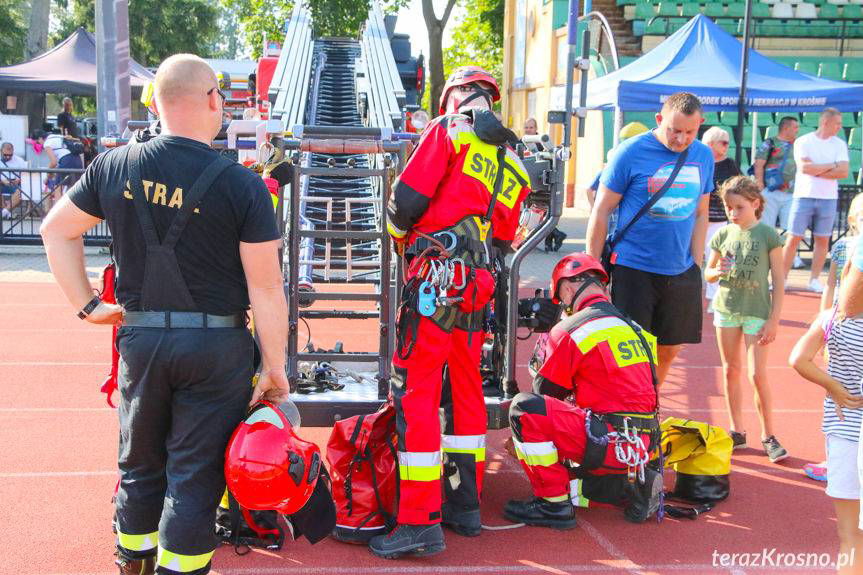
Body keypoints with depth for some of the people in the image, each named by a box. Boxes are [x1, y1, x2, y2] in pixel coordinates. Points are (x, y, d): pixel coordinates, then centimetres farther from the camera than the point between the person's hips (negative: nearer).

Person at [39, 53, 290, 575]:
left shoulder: (115, 167, 0)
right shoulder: (242, 185, -13)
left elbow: (57, 229, 11)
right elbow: (266, 286, -12)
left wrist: (87, 304, 14)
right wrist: (275, 366, -4)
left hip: (140, 337, 4)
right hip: (216, 344, -4)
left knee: (141, 461, 21)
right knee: (195, 473, 6)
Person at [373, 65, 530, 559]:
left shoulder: (449, 130, 0)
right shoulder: (514, 163, 20)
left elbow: (408, 196, -5)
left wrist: (399, 232, 15)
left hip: (437, 277, -7)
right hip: (480, 285, 7)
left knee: (415, 392, -6)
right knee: (465, 388, 17)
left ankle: (421, 522, -8)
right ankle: (466, 505, 24)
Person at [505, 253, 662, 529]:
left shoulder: (569, 330, -8)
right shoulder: (635, 329, 15)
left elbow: (544, 391, 1)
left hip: (608, 444, -8)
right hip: (642, 448, 8)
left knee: (525, 408, -10)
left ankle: (554, 504, -6)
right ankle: (629, 485, 9)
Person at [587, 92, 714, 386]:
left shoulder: (704, 156, 6)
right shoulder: (631, 152, -9)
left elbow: (700, 215, 14)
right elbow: (601, 211, -5)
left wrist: (696, 268, 9)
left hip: (681, 273, 5)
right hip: (634, 270, -5)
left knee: (669, 350, 13)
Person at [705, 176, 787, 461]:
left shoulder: (768, 235, -7)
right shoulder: (723, 234, 3)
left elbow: (778, 280, -5)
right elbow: (708, 272, 14)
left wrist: (774, 319, -8)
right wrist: (717, 272, -11)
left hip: (757, 312, -4)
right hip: (726, 308, 4)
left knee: (757, 375, -8)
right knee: (731, 371, 10)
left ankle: (768, 436, 7)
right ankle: (737, 432, 22)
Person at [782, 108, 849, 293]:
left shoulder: (840, 144, 6)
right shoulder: (803, 141, -1)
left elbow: (844, 172, -6)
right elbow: (804, 167, -16)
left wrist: (815, 170, -11)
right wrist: (831, 165, -8)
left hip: (828, 199, 3)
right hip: (804, 196, -3)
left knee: (822, 240, 4)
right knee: (794, 238, -1)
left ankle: (814, 280, 12)